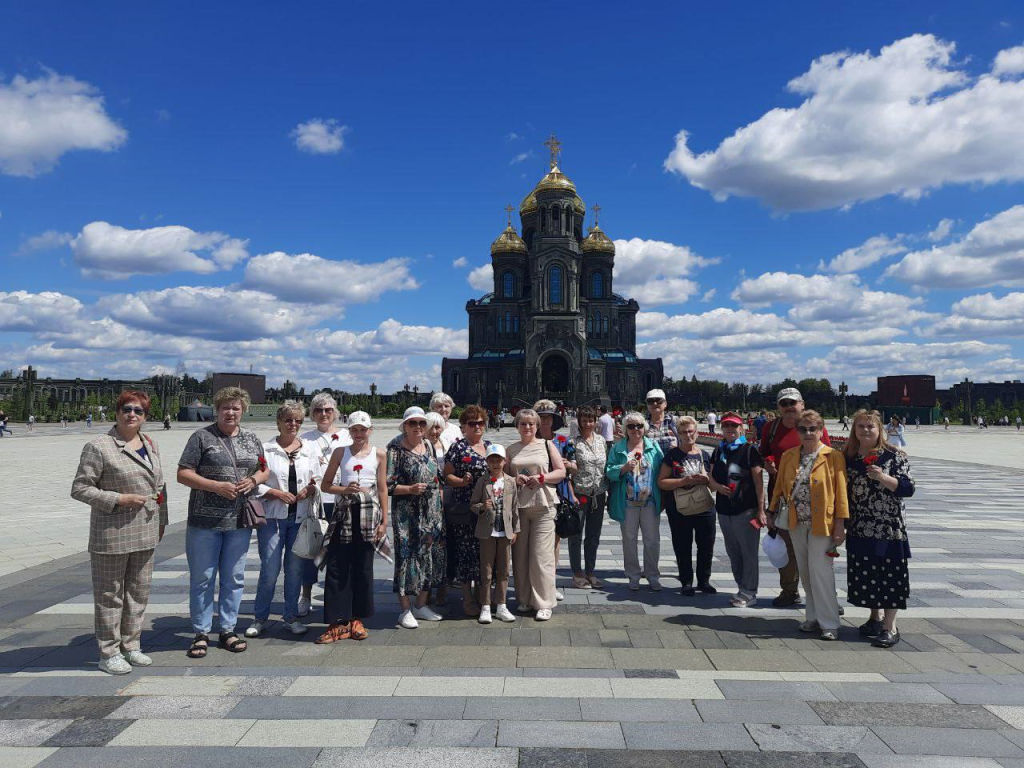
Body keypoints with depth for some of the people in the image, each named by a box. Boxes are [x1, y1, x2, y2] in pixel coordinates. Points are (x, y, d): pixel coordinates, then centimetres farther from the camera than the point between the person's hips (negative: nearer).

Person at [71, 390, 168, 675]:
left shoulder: (151, 446, 9)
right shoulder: (98, 447, -10)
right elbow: (79, 488, -11)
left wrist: (161, 520, 16)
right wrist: (119, 499, -19)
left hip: (145, 534, 6)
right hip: (112, 534, -6)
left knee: (139, 592, 14)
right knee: (110, 594, 7)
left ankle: (131, 646, 28)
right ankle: (108, 653, 20)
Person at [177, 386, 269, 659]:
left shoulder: (251, 439, 11)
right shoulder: (202, 437, -2)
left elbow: (264, 471, 17)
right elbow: (183, 474, -6)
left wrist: (253, 480, -5)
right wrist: (216, 486, -18)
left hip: (239, 521, 4)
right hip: (205, 520, -4)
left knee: (234, 578, 10)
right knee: (202, 578, 5)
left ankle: (227, 629, 23)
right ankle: (201, 633, 18)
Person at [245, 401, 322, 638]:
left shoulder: (311, 449, 9)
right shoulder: (265, 449, -1)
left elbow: (320, 481, 10)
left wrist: (310, 489, -10)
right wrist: (277, 493, -13)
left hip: (301, 518, 3)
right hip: (273, 517, -3)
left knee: (295, 569, 8)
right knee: (270, 569, -1)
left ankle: (291, 617, 22)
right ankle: (259, 618, 17)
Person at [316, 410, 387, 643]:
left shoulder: (379, 454, 6)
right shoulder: (340, 452, 7)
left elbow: (383, 489, 6)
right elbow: (325, 485, 9)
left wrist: (384, 520, 1)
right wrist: (345, 489, -10)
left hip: (368, 513, 0)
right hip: (344, 512, 0)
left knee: (363, 568, 5)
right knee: (336, 567, -2)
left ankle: (356, 620, 18)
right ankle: (338, 623, 5)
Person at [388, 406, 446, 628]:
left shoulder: (428, 447, 11)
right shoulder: (396, 448, -8)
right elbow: (387, 485, -11)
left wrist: (440, 505, 14)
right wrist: (411, 489, -22)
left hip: (432, 512, 6)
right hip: (407, 513, -6)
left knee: (430, 554, 10)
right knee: (407, 556, -2)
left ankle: (421, 605, 24)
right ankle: (405, 610, 10)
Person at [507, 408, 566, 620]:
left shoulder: (547, 446, 8)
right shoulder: (510, 450, 13)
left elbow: (561, 472, 5)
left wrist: (541, 478, -10)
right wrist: (515, 480, -7)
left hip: (543, 506, -2)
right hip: (517, 506, 2)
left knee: (542, 555, -6)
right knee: (520, 554, 4)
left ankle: (544, 603, 2)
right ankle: (524, 599, 18)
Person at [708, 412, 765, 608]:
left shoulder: (749, 450, -6)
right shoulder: (718, 451, 11)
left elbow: (758, 482, -7)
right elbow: (711, 479, 15)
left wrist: (761, 510, -11)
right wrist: (717, 486, -8)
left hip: (746, 510, -6)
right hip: (724, 510, 6)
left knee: (748, 553, 0)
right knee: (733, 553, 13)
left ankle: (748, 593, 11)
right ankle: (742, 589, 26)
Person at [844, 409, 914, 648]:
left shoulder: (894, 455, -6)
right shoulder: (849, 457, 7)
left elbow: (908, 488, -9)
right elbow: (845, 489, 15)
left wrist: (883, 478, -24)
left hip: (888, 527, -5)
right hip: (859, 528, 5)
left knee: (888, 573, -1)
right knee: (865, 573, 12)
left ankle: (890, 627, 8)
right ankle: (875, 616, 30)